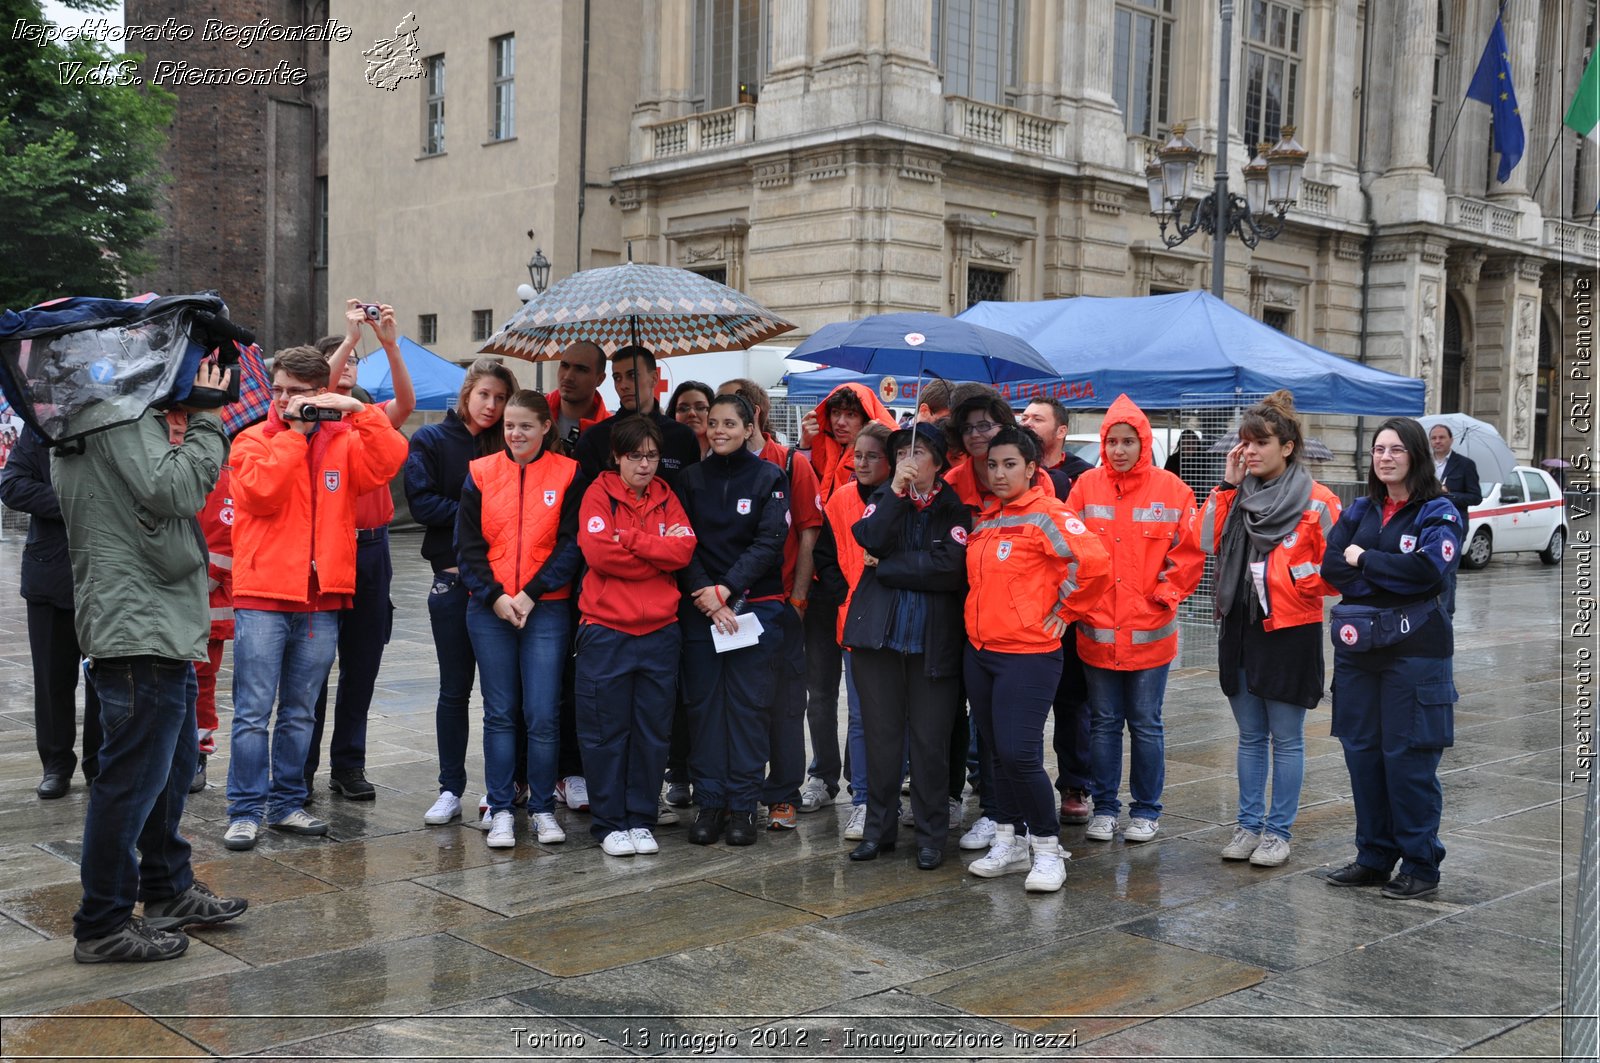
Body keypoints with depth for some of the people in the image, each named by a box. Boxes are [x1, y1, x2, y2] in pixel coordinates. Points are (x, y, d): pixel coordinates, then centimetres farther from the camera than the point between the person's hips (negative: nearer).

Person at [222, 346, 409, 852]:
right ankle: (245, 810, 6)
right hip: (262, 599, -3)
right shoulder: (253, 440, 2)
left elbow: (390, 460, -9)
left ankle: (287, 803, 23)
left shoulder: (343, 442, 8)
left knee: (299, 713, 13)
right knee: (253, 712, -2)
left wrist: (358, 410, -14)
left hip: (322, 601, 3)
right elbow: (262, 489, -17)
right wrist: (294, 431, -11)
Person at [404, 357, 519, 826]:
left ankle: (512, 782, 14)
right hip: (455, 580, -1)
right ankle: (451, 790, 12)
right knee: (455, 689, 6)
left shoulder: (508, 446, 10)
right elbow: (421, 502, -7)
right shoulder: (431, 440, 3)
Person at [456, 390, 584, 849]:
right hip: (489, 609, 1)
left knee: (544, 714, -2)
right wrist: (494, 596, -8)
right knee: (500, 712, 6)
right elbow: (467, 543, 3)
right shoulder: (481, 473, 4)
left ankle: (542, 807, 13)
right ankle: (501, 810, 15)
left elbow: (572, 544, -3)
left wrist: (531, 594, -11)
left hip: (547, 609, -1)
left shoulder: (568, 474, 0)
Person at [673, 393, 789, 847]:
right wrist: (705, 596, -12)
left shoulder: (769, 477, 1)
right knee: (704, 702, 3)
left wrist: (726, 589, -14)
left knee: (749, 704, 0)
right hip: (700, 605, 2)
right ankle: (709, 801, 10)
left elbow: (770, 541, -7)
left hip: (754, 604, -2)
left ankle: (742, 804, 7)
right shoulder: (691, 479, 8)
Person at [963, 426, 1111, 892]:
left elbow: (1094, 562, -22)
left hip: (1028, 654, -7)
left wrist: (1065, 611, -12)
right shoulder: (983, 521, 12)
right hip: (979, 652, 7)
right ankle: (1008, 842, 23)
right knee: (998, 753, 12)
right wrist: (982, 614, 13)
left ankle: (1047, 848, 5)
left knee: (1020, 754, -11)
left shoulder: (1047, 515, -10)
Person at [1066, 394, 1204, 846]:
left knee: (1146, 724, 8)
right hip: (1097, 630, 1)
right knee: (1103, 722, 10)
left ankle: (1146, 810, 20)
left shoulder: (1171, 489, -2)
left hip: (1150, 632, -1)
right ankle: (1104, 807, 22)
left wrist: (1166, 594, -6)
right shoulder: (1086, 486, 1)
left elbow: (1190, 552, 0)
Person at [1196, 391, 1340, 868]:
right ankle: (1249, 823, 23)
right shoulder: (1238, 494, 8)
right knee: (1250, 736, 14)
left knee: (1286, 738, 5)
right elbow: (1206, 540, -4)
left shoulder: (1316, 502, -8)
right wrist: (1227, 485, -6)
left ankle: (1278, 830, 14)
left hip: (1290, 630, -5)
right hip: (1239, 627, 5)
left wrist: (1294, 582, -17)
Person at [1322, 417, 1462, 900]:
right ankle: (1374, 857, 21)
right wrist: (1395, 578, -11)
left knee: (1409, 758, -3)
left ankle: (1421, 865, 8)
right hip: (1359, 647, 6)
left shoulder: (1438, 512, -3)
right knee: (1362, 752, 9)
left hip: (1415, 651, -5)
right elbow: (1331, 566, 1)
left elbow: (1431, 569, -20)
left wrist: (1364, 560, -10)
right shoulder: (1359, 511, 13)